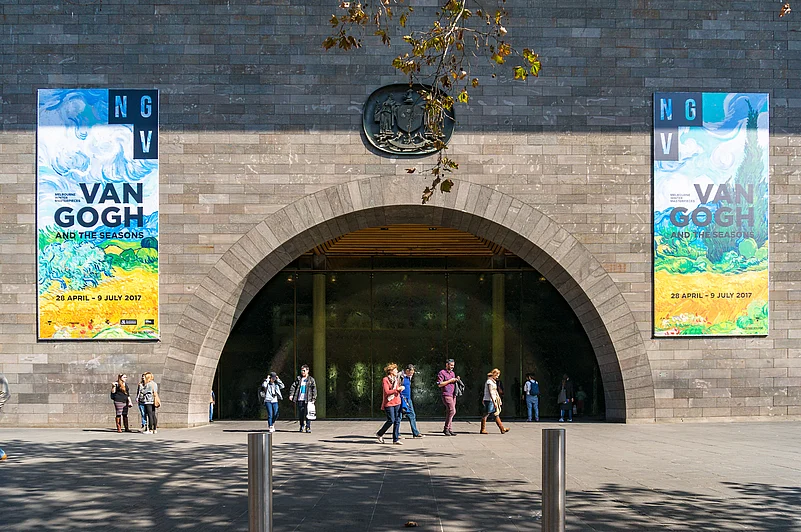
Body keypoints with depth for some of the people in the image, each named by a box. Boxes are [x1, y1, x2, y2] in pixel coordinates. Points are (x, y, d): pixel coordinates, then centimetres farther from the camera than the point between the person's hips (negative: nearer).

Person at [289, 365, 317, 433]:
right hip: (300, 399, 3)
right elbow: (293, 386, 8)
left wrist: (313, 398, -5)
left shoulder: (311, 379, 5)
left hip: (307, 400, -3)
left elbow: (314, 389, 2)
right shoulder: (298, 379, 12)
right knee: (300, 414, 6)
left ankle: (308, 427, -3)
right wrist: (291, 394, -5)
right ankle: (301, 427, 21)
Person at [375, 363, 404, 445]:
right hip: (389, 403, -7)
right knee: (391, 420, -9)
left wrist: (400, 389, -3)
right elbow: (386, 392, -18)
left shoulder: (396, 379, 14)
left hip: (397, 402, 7)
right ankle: (379, 434, 12)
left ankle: (396, 439, 5)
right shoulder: (385, 380, -8)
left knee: (397, 420, 1)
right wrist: (397, 389, -18)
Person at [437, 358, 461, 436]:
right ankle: (446, 428, -8)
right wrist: (450, 381, -13)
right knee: (452, 411, -16)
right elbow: (439, 384, -12)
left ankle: (450, 430, 7)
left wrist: (457, 380, 8)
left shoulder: (452, 373, 20)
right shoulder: (442, 373, -4)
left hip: (453, 395, 8)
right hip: (446, 394, -8)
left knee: (449, 412, 7)